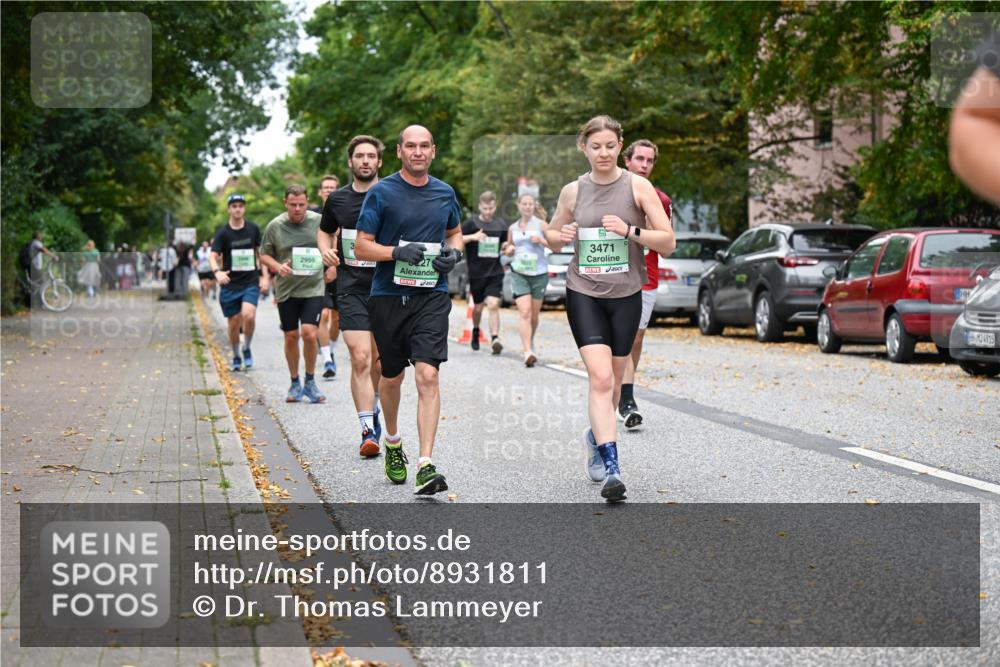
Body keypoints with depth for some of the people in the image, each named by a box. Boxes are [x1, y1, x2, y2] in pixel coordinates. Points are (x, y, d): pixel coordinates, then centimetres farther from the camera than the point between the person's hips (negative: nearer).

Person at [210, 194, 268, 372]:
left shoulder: (253, 229, 4)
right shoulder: (222, 232, -4)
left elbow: (260, 253, 13)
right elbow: (213, 256, -12)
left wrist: (265, 276, 6)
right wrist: (217, 271, -33)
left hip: (251, 282, 0)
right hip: (230, 284, 0)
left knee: (248, 315, -22)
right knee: (233, 323, 4)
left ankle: (247, 349, 3)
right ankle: (236, 357, 26)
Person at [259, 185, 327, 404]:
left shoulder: (319, 222, -3)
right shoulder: (274, 226, -2)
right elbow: (264, 255, 8)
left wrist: (330, 263, -3)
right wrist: (278, 267, -11)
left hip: (313, 288, -1)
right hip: (286, 289, 1)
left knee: (309, 333, -14)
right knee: (291, 336, 8)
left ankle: (310, 382, 5)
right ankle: (295, 383, 25)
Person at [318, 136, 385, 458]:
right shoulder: (337, 199, 7)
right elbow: (325, 231, 24)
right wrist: (326, 250, 3)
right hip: (351, 288, 0)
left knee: (379, 359, 12)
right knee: (360, 357, -12)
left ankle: (372, 410, 37)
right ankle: (368, 430, -10)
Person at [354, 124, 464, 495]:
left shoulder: (445, 193, 8)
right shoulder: (381, 193, -2)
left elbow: (455, 232, 25)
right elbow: (361, 246, -3)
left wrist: (454, 251, 3)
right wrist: (397, 252, -19)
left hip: (431, 296, 1)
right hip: (389, 295, -1)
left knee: (428, 376, -15)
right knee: (392, 378, 14)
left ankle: (426, 465, -17)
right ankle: (392, 443, 40)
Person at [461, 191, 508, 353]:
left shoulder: (501, 225, 8)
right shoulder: (471, 223, -2)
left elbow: (505, 244, 23)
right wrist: (472, 237, -24)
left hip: (495, 273, 1)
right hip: (476, 273, 0)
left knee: (493, 305, -16)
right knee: (478, 306, 14)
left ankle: (495, 339, -22)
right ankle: (475, 331, 42)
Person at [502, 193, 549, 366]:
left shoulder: (540, 225, 2)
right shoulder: (513, 228, 11)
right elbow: (508, 251, 25)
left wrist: (541, 241, -17)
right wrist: (508, 250, 2)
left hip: (539, 273, -1)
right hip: (518, 273, 1)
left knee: (534, 314, 9)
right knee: (524, 312, -15)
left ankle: (530, 343, 35)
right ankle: (528, 351, -23)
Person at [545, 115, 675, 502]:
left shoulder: (637, 187, -3)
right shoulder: (573, 191, 3)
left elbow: (668, 242, -5)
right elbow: (551, 234, 19)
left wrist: (630, 230, -21)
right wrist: (560, 236, -5)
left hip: (626, 295, 1)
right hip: (584, 294, 0)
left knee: (613, 379, 14)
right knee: (600, 377, -15)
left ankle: (596, 436, 42)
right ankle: (611, 468, -18)